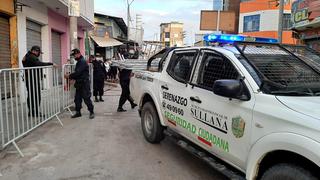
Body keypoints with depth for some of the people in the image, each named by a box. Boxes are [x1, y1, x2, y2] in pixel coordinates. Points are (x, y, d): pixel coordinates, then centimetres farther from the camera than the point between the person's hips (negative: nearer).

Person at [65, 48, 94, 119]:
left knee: (86, 98, -5)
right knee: (77, 98, 10)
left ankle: (91, 112, 5)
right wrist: (71, 77, 4)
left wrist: (69, 76, -11)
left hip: (84, 83, -9)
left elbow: (78, 72, -21)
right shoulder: (79, 62, 17)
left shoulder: (82, 62, -13)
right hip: (79, 84, 10)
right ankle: (78, 112, 20)